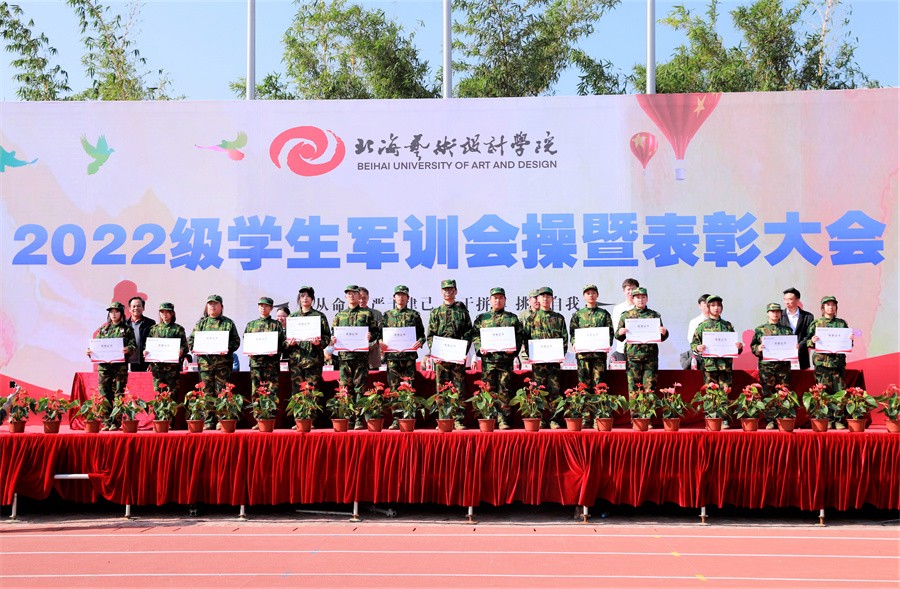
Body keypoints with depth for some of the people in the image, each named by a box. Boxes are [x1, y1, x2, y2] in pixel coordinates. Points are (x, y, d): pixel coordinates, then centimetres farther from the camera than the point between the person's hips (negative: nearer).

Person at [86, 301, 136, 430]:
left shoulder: (127, 329, 7)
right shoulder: (103, 329, 17)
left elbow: (133, 345, -1)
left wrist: (128, 349, -22)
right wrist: (90, 352, -4)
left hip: (120, 366, -3)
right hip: (103, 365, 3)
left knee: (118, 395, -3)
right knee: (104, 395, 2)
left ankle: (116, 422, 2)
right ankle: (107, 421, 8)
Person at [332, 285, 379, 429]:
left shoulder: (367, 313, 9)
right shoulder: (339, 315, 17)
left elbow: (376, 333, 7)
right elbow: (333, 334, 19)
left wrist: (371, 336, -14)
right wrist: (332, 340, -3)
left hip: (361, 355, -3)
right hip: (344, 355, 3)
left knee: (360, 388, -3)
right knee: (346, 389, 2)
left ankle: (359, 420, -1)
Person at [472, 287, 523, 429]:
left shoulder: (512, 318, 12)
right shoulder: (481, 318, 13)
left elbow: (520, 336, 8)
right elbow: (475, 335, 8)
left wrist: (514, 349, -8)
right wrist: (480, 348, -8)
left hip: (506, 359, 0)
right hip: (488, 359, 0)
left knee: (504, 391, 0)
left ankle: (503, 420, 3)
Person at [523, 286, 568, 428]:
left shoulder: (559, 318, 11)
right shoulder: (532, 318, 9)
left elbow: (565, 338, 9)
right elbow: (526, 338, 6)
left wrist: (561, 354, -3)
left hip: (554, 359, 1)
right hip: (537, 360, 0)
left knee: (554, 390, -1)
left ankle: (554, 419, 3)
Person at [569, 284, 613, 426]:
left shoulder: (604, 313, 12)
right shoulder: (578, 314, 13)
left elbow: (610, 332, 8)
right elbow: (572, 332, 10)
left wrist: (607, 344, -9)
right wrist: (575, 343, -8)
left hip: (599, 352, 0)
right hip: (582, 353, 1)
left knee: (599, 384, -3)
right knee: (584, 385, 0)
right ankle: (585, 418, 1)